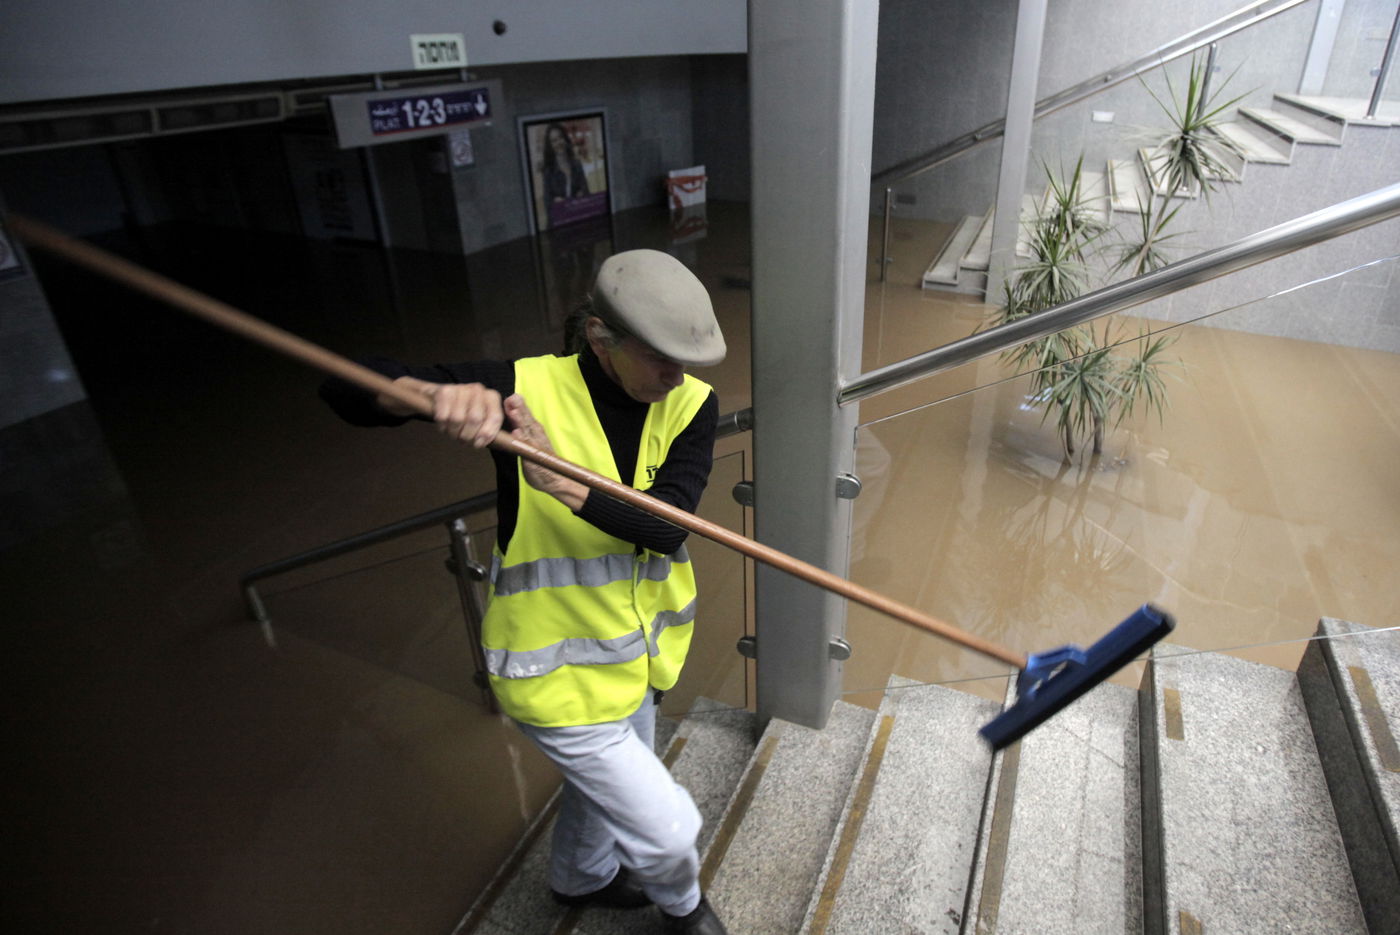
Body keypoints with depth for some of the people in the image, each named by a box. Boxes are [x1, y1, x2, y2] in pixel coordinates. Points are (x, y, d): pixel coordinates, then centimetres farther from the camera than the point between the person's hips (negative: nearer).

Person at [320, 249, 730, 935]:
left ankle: (581, 877, 67)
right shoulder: (526, 389, -24)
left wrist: (563, 484, -41)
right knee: (667, 831, 6)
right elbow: (347, 388, -23)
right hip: (560, 675, -5)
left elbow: (667, 526, -25)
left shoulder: (689, 404, -13)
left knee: (606, 785, 32)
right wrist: (439, 392, -45)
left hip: (638, 651, 6)